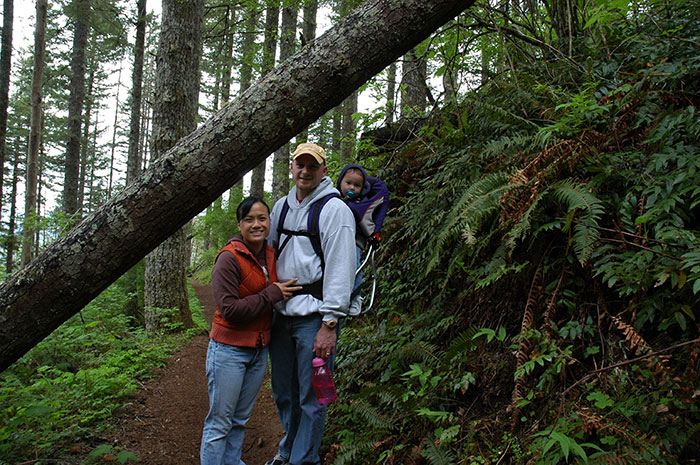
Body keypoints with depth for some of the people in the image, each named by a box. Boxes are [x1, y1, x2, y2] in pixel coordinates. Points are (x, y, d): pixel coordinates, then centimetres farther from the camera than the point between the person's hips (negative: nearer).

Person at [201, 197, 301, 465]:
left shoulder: (271, 256, 6)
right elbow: (229, 309, -21)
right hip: (229, 351, -6)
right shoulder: (229, 258, -15)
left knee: (240, 420, 17)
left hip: (260, 351, 7)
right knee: (220, 423, 2)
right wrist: (272, 294, -18)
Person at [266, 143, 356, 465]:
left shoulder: (334, 209, -8)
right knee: (283, 391, 18)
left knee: (311, 396, 2)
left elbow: (340, 268, -13)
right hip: (281, 313, 7)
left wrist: (330, 324, -16)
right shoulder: (281, 206, 13)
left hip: (314, 317, -6)